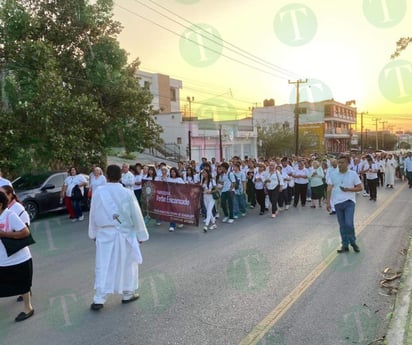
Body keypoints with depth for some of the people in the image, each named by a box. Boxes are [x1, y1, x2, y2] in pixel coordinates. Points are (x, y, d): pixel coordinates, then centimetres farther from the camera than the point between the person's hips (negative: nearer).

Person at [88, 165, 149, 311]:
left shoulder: (98, 192, -5)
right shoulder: (127, 193, -10)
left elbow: (93, 214, 5)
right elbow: (136, 215, -5)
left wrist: (93, 233, 18)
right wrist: (141, 234, 6)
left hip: (104, 233, 2)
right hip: (124, 233, -1)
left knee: (103, 265, 8)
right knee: (127, 263, 14)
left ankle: (98, 300, 9)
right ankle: (128, 294, 27)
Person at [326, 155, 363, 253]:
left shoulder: (353, 174, -2)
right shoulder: (332, 174, 2)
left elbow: (360, 187, 2)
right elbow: (329, 189, 3)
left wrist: (349, 189, -15)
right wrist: (328, 202, -1)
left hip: (349, 202, -2)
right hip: (338, 202, 2)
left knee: (349, 224, -13)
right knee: (342, 225, 9)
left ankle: (353, 242, 12)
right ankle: (345, 245, 21)